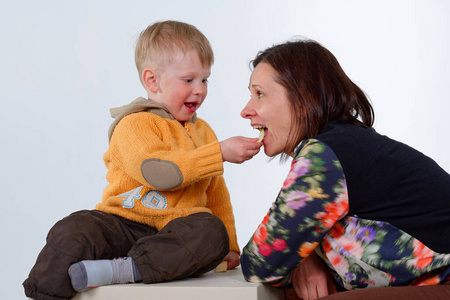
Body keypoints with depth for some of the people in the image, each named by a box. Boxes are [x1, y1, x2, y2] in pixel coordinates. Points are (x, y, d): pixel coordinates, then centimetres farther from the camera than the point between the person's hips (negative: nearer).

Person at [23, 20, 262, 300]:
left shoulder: (203, 131, 22)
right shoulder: (134, 125, -2)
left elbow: (216, 192, 30)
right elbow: (157, 171, -22)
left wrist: (229, 246, 24)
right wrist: (220, 153, -21)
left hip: (177, 233, 4)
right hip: (122, 224, -4)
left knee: (212, 231, -31)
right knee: (73, 231, -30)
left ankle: (123, 270, -39)